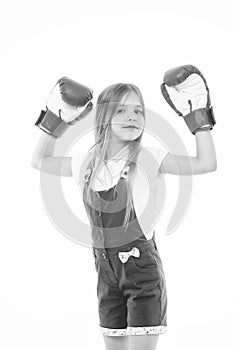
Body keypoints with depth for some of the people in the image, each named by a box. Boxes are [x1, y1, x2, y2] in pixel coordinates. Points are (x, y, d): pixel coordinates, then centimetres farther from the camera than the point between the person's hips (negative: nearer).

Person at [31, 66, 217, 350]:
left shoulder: (147, 159, -10)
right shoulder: (89, 164, 3)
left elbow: (206, 163, -18)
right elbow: (40, 161, 17)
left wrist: (198, 116, -19)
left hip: (142, 266, -4)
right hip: (106, 270, 5)